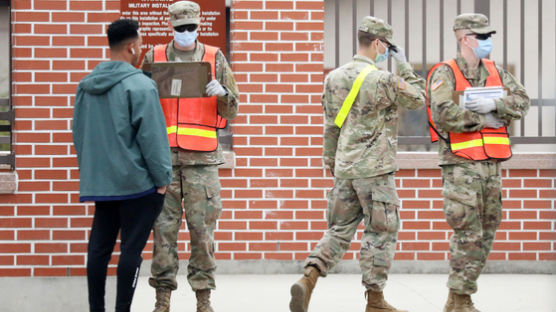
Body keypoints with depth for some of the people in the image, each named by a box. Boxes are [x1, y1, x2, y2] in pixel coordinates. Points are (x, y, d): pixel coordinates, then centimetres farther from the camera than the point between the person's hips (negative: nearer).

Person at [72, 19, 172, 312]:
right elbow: (152, 137, -15)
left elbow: (79, 134, 16)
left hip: (99, 182, 7)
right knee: (131, 249, -1)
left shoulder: (86, 85, 8)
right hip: (137, 183, -7)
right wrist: (163, 177, -7)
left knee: (99, 247, 10)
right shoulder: (140, 86, -15)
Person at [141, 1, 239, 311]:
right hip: (163, 155, 1)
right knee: (163, 226, 0)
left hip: (202, 157, 0)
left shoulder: (215, 58, 9)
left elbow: (232, 111, 10)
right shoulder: (154, 57, 10)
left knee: (202, 227, -1)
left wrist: (222, 93, -11)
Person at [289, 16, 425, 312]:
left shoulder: (334, 78, 7)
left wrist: (331, 163, 22)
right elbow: (418, 99, 1)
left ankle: (308, 279, -7)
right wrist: (404, 65, 8)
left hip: (344, 168, 6)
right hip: (375, 169, -6)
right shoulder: (383, 80, -14)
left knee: (339, 229, 11)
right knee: (381, 232, 4)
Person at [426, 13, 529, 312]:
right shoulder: (445, 73, -7)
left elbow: (521, 101, 3)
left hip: (491, 164, 7)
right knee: (469, 234, -9)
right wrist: (485, 120, -13)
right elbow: (443, 113, -22)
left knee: (487, 232, 9)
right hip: (460, 164, -7)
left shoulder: (495, 72, 12)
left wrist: (494, 104, -16)